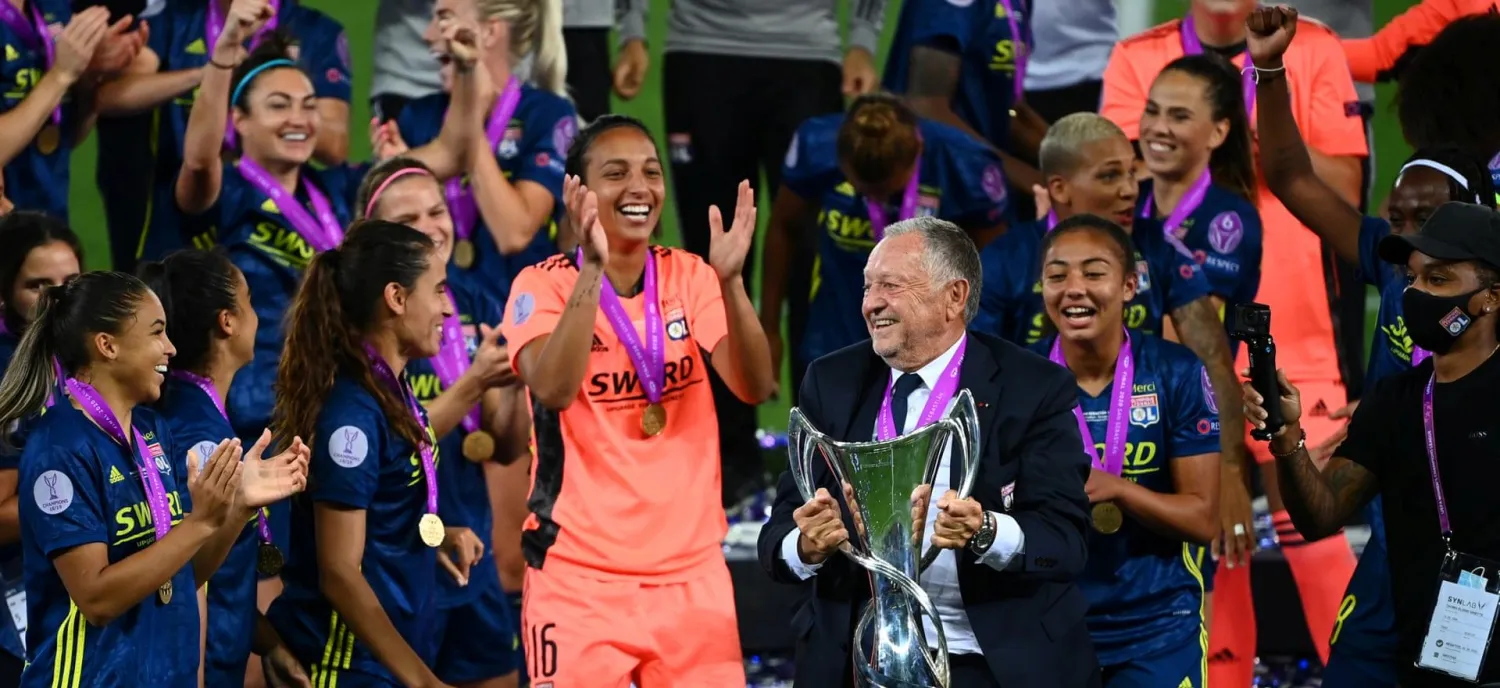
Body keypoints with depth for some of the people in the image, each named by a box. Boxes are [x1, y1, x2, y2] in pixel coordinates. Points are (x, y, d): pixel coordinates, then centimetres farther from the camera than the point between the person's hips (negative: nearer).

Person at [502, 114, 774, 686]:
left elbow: (754, 387, -7)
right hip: (579, 577, -3)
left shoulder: (688, 275, 6)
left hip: (691, 572, 3)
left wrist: (729, 280, -22)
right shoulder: (544, 285, -4)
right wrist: (594, 270, -31)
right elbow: (553, 388, -23)